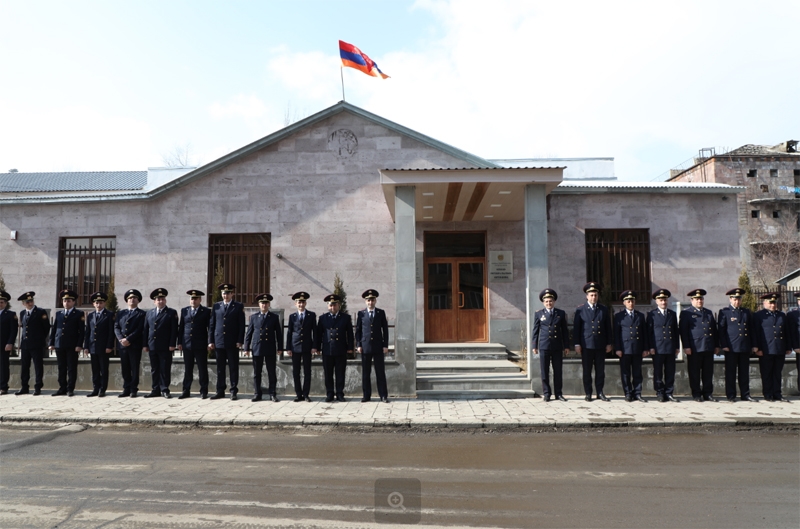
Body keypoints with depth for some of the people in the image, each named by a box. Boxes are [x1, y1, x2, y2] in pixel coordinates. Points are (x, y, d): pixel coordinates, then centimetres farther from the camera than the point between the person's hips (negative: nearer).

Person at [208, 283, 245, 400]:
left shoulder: (239, 306, 2)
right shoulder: (216, 306, 10)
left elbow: (241, 325, -1)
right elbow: (211, 324, 9)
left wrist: (240, 341, -8)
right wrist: (210, 341, 3)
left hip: (232, 343, -3)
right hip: (219, 342, 3)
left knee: (233, 368, 2)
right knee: (220, 368, 8)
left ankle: (234, 391, 9)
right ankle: (220, 391, 15)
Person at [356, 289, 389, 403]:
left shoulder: (381, 312, 5)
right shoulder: (361, 314, 5)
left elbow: (385, 329, 5)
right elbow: (358, 330, 7)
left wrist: (385, 345, -1)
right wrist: (358, 345, -1)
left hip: (378, 346, 0)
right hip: (365, 346, 0)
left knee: (380, 372, 1)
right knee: (365, 372, 4)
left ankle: (383, 395, 7)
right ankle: (366, 395, 12)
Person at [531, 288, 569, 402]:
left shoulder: (561, 313, 7)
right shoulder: (538, 314, 5)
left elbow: (565, 330, 9)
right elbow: (535, 331, 5)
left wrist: (566, 346, 6)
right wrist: (534, 346, 1)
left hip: (558, 347, 1)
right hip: (544, 346, -1)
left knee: (558, 371, 6)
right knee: (545, 372, 3)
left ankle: (558, 393, 15)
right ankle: (546, 394, 11)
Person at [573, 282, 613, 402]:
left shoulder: (604, 309, 8)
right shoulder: (580, 310, 2)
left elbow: (608, 327, 10)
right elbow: (576, 328, 0)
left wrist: (609, 343, 5)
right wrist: (577, 344, -5)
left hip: (600, 345, 2)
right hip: (586, 345, -2)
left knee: (600, 370, 6)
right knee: (587, 371, 4)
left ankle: (600, 392, 15)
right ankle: (588, 394, 11)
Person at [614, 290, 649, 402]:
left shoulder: (640, 316, 12)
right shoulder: (619, 316, 4)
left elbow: (645, 333, 11)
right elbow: (616, 334, 0)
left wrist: (646, 348, 5)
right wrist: (617, 349, -8)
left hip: (638, 349, 2)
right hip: (625, 349, -2)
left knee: (637, 373, 6)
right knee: (625, 373, 2)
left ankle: (637, 393, 12)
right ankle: (628, 393, 9)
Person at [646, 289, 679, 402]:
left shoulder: (673, 314, 13)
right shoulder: (652, 314, 3)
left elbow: (676, 331, 15)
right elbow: (649, 332, 0)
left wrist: (677, 346, 9)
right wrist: (651, 347, -6)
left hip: (671, 348, 3)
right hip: (657, 349, -3)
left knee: (670, 372, 5)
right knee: (658, 373, 1)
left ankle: (669, 393, 12)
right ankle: (660, 393, 9)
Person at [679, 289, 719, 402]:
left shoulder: (709, 313, 18)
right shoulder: (686, 313, 1)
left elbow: (714, 329, 20)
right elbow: (683, 331, -5)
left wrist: (716, 345, 13)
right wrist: (686, 346, -12)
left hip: (709, 348, 5)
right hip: (694, 348, -5)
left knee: (708, 372, 7)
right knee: (695, 373, 1)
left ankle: (708, 393, 16)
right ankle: (696, 394, 9)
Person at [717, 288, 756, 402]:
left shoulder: (747, 312, 14)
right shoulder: (724, 312, 1)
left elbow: (751, 329, 16)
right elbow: (721, 330, -3)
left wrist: (752, 345, 9)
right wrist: (724, 345, -10)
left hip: (745, 347, 4)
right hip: (731, 348, -4)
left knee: (744, 372, 8)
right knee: (730, 373, 0)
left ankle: (745, 394, 15)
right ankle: (731, 395, 6)